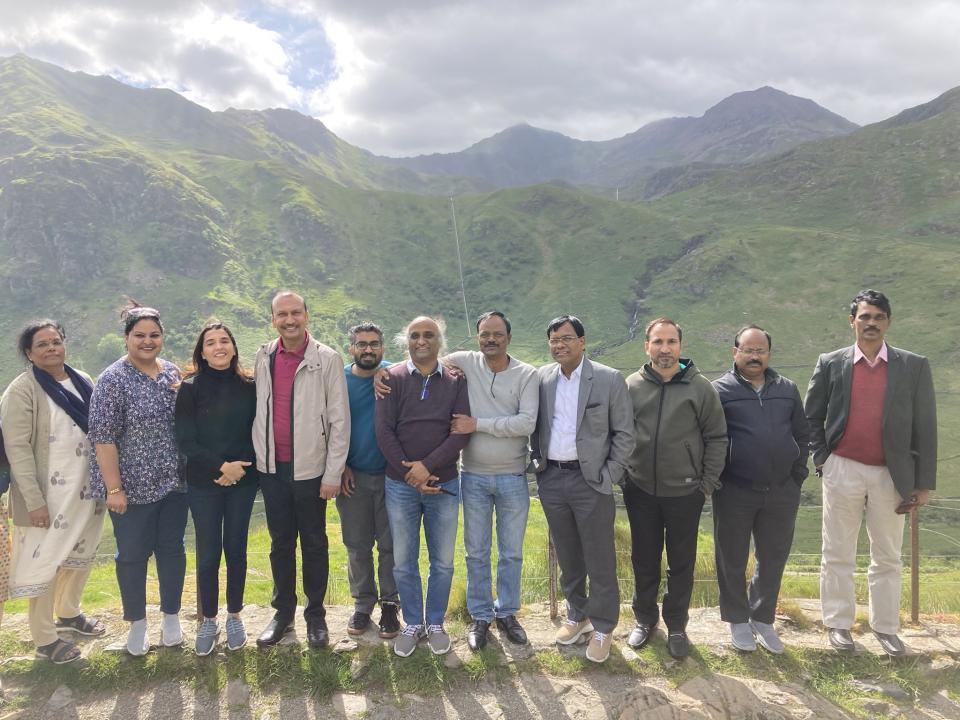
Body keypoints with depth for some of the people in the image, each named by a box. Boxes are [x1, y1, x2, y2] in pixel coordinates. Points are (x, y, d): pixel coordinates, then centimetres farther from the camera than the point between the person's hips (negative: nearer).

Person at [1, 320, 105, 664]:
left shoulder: (82, 382, 5)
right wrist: (34, 500, -20)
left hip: (87, 489, 6)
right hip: (49, 493, -6)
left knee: (81, 555, 20)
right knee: (45, 562, 5)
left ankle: (68, 613, 43)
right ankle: (44, 639, 21)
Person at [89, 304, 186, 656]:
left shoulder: (173, 372, 5)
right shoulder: (113, 380, -12)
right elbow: (103, 437, -14)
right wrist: (114, 488, -16)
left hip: (173, 482, 5)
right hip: (133, 486, -4)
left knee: (172, 549, 13)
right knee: (132, 555, 8)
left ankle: (171, 617, 30)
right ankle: (137, 623, 27)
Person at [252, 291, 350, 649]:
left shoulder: (327, 359, -8)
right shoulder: (263, 357, 5)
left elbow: (340, 420, -8)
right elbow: (258, 410, 12)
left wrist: (333, 473, -11)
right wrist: (259, 457, 7)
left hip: (310, 468, -3)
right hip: (272, 467, 4)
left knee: (314, 544, 9)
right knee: (280, 543, 14)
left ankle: (316, 615, 24)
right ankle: (283, 612, 29)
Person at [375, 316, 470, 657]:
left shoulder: (456, 381, 0)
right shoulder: (393, 378, -1)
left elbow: (462, 431, -8)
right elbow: (383, 431, -7)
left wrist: (428, 466, -17)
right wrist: (410, 472, -14)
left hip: (444, 484, 1)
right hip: (400, 485, 0)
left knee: (443, 562, 10)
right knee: (404, 561, 10)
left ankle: (436, 624, 27)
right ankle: (412, 624, 27)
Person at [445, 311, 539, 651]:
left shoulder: (527, 374, -6)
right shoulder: (463, 362, -3)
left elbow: (527, 423, -17)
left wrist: (477, 424, -20)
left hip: (513, 477, 0)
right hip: (474, 476, 1)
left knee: (512, 553, 13)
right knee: (477, 553, 12)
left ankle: (506, 612, 32)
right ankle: (480, 616, 28)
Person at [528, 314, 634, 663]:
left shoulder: (609, 379, -6)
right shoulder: (540, 378, 4)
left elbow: (624, 433, -3)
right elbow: (534, 425, 13)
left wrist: (609, 478, -7)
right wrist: (537, 462, 2)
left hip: (590, 480, -3)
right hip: (552, 479, 4)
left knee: (599, 559, 4)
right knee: (567, 556, 16)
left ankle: (603, 627, 20)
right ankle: (577, 615, 33)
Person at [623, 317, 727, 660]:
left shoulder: (700, 387, -5)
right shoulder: (631, 386, -1)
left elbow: (717, 438, -1)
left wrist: (708, 484, -3)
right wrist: (622, 475, 3)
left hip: (685, 492, -1)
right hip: (641, 491, 1)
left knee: (682, 563, 11)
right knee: (644, 560, 14)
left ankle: (676, 626, 29)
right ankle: (645, 618, 34)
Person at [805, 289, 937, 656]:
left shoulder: (914, 366, 1)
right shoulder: (830, 363, 1)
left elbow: (925, 427, 0)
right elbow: (811, 416, 9)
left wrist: (923, 483, -3)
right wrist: (821, 458, -1)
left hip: (891, 475, 0)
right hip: (842, 471, 0)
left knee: (887, 557, 11)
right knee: (838, 554, 8)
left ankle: (886, 627, 24)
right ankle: (838, 623, 19)